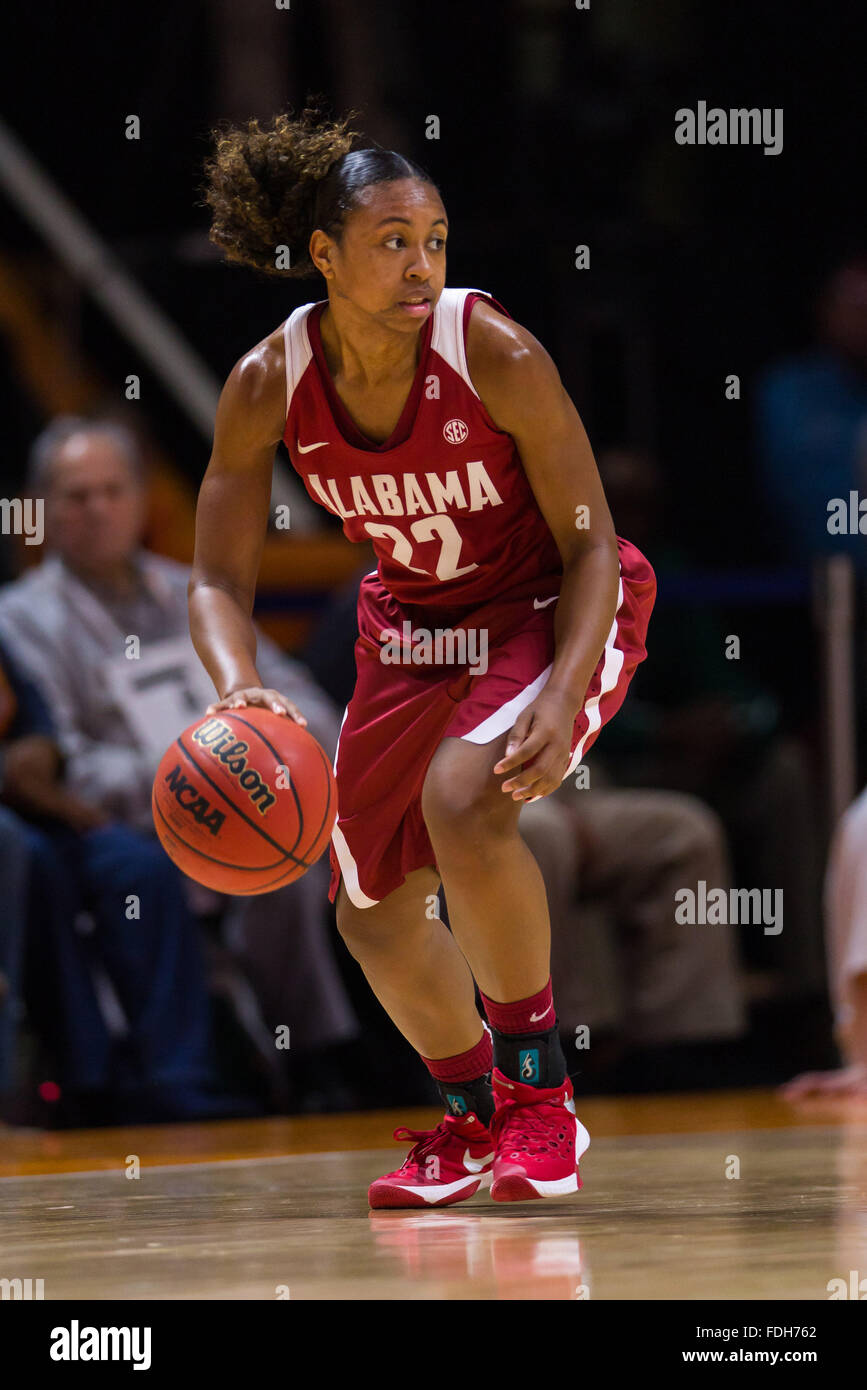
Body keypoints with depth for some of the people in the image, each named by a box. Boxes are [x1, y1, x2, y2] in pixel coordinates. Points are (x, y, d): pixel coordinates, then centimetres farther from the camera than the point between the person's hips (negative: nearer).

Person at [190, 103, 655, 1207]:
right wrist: (239, 688, -33)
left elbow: (591, 547, -21)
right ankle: (471, 1121, 38)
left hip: (554, 614, -5)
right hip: (414, 623, 5)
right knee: (373, 912, 11)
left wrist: (562, 696, -35)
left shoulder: (497, 357, -28)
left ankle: (541, 1091, -14)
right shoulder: (266, 387, -18)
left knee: (463, 798, -32)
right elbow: (219, 580, -11)